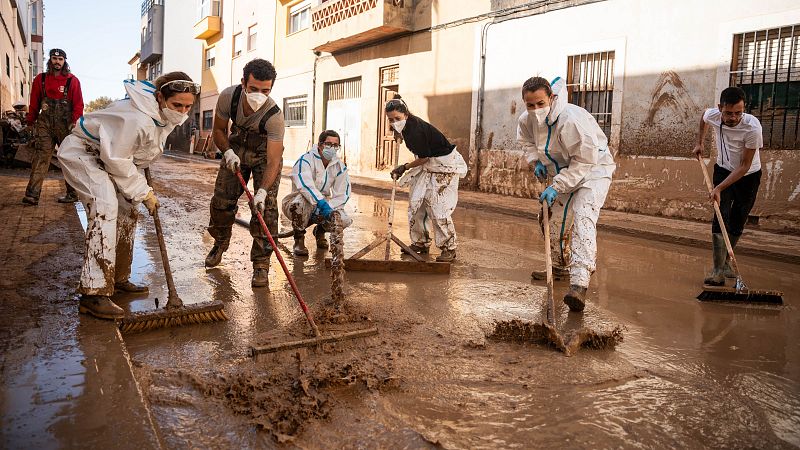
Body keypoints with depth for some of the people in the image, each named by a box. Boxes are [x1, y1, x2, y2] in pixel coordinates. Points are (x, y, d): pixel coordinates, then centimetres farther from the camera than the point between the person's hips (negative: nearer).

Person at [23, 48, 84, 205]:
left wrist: (74, 122, -10)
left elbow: (78, 104, 1)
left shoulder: (72, 80, 4)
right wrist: (31, 121, 13)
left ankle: (73, 194, 12)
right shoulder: (40, 79, 11)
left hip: (65, 126, -1)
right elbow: (34, 103, 15)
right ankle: (32, 194, -12)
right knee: (40, 158, -7)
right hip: (45, 124, 1)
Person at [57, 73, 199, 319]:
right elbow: (116, 160, -28)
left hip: (106, 156, 10)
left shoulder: (165, 115, -5)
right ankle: (94, 294, -29)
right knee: (105, 207, -27)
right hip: (81, 152, -10)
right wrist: (143, 192, -20)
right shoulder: (138, 119, -36)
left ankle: (118, 279, 24)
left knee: (127, 213, 9)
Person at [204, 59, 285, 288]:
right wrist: (228, 152, -24)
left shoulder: (274, 116, -36)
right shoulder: (228, 96, -26)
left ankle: (261, 264, -7)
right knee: (222, 199, 4)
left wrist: (262, 192, -48)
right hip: (236, 148, 3)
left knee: (265, 208, -16)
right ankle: (219, 244, 33)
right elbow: (218, 130, -6)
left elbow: (273, 161, -37)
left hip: (265, 153, -3)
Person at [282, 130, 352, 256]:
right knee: (302, 200, -41)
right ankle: (299, 240, -14)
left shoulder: (340, 166, 1)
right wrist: (322, 204, -47)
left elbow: (342, 195, -3)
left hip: (323, 205, 4)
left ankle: (320, 230, 15)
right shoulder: (306, 160, -16)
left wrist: (326, 209, -21)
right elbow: (305, 185, -34)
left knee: (345, 220, -23)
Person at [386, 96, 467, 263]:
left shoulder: (415, 131, -28)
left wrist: (404, 167, -7)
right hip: (427, 165, 10)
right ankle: (421, 243, 17)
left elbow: (424, 158, -19)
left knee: (438, 208, -12)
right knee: (415, 203, 5)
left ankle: (449, 248, 0)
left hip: (445, 166, -10)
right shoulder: (407, 125, 0)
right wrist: (400, 135, 12)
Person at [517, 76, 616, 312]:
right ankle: (560, 266, 39)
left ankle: (579, 284, -37)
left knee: (583, 218, -26)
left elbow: (585, 160, -30)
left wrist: (556, 187, -32)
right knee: (554, 218, 15)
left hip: (593, 169, -8)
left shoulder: (571, 119, -34)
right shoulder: (527, 119, -10)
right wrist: (536, 161, -3)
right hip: (564, 172, 8)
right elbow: (527, 140, 15)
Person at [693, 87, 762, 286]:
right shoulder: (712, 115, -20)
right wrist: (699, 142, 8)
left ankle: (724, 262, 22)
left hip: (749, 176, -2)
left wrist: (719, 188, -31)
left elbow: (744, 166, -27)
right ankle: (718, 270, -16)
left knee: (738, 223, 3)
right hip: (723, 170, 2)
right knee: (721, 217, -12)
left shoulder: (752, 128, -32)